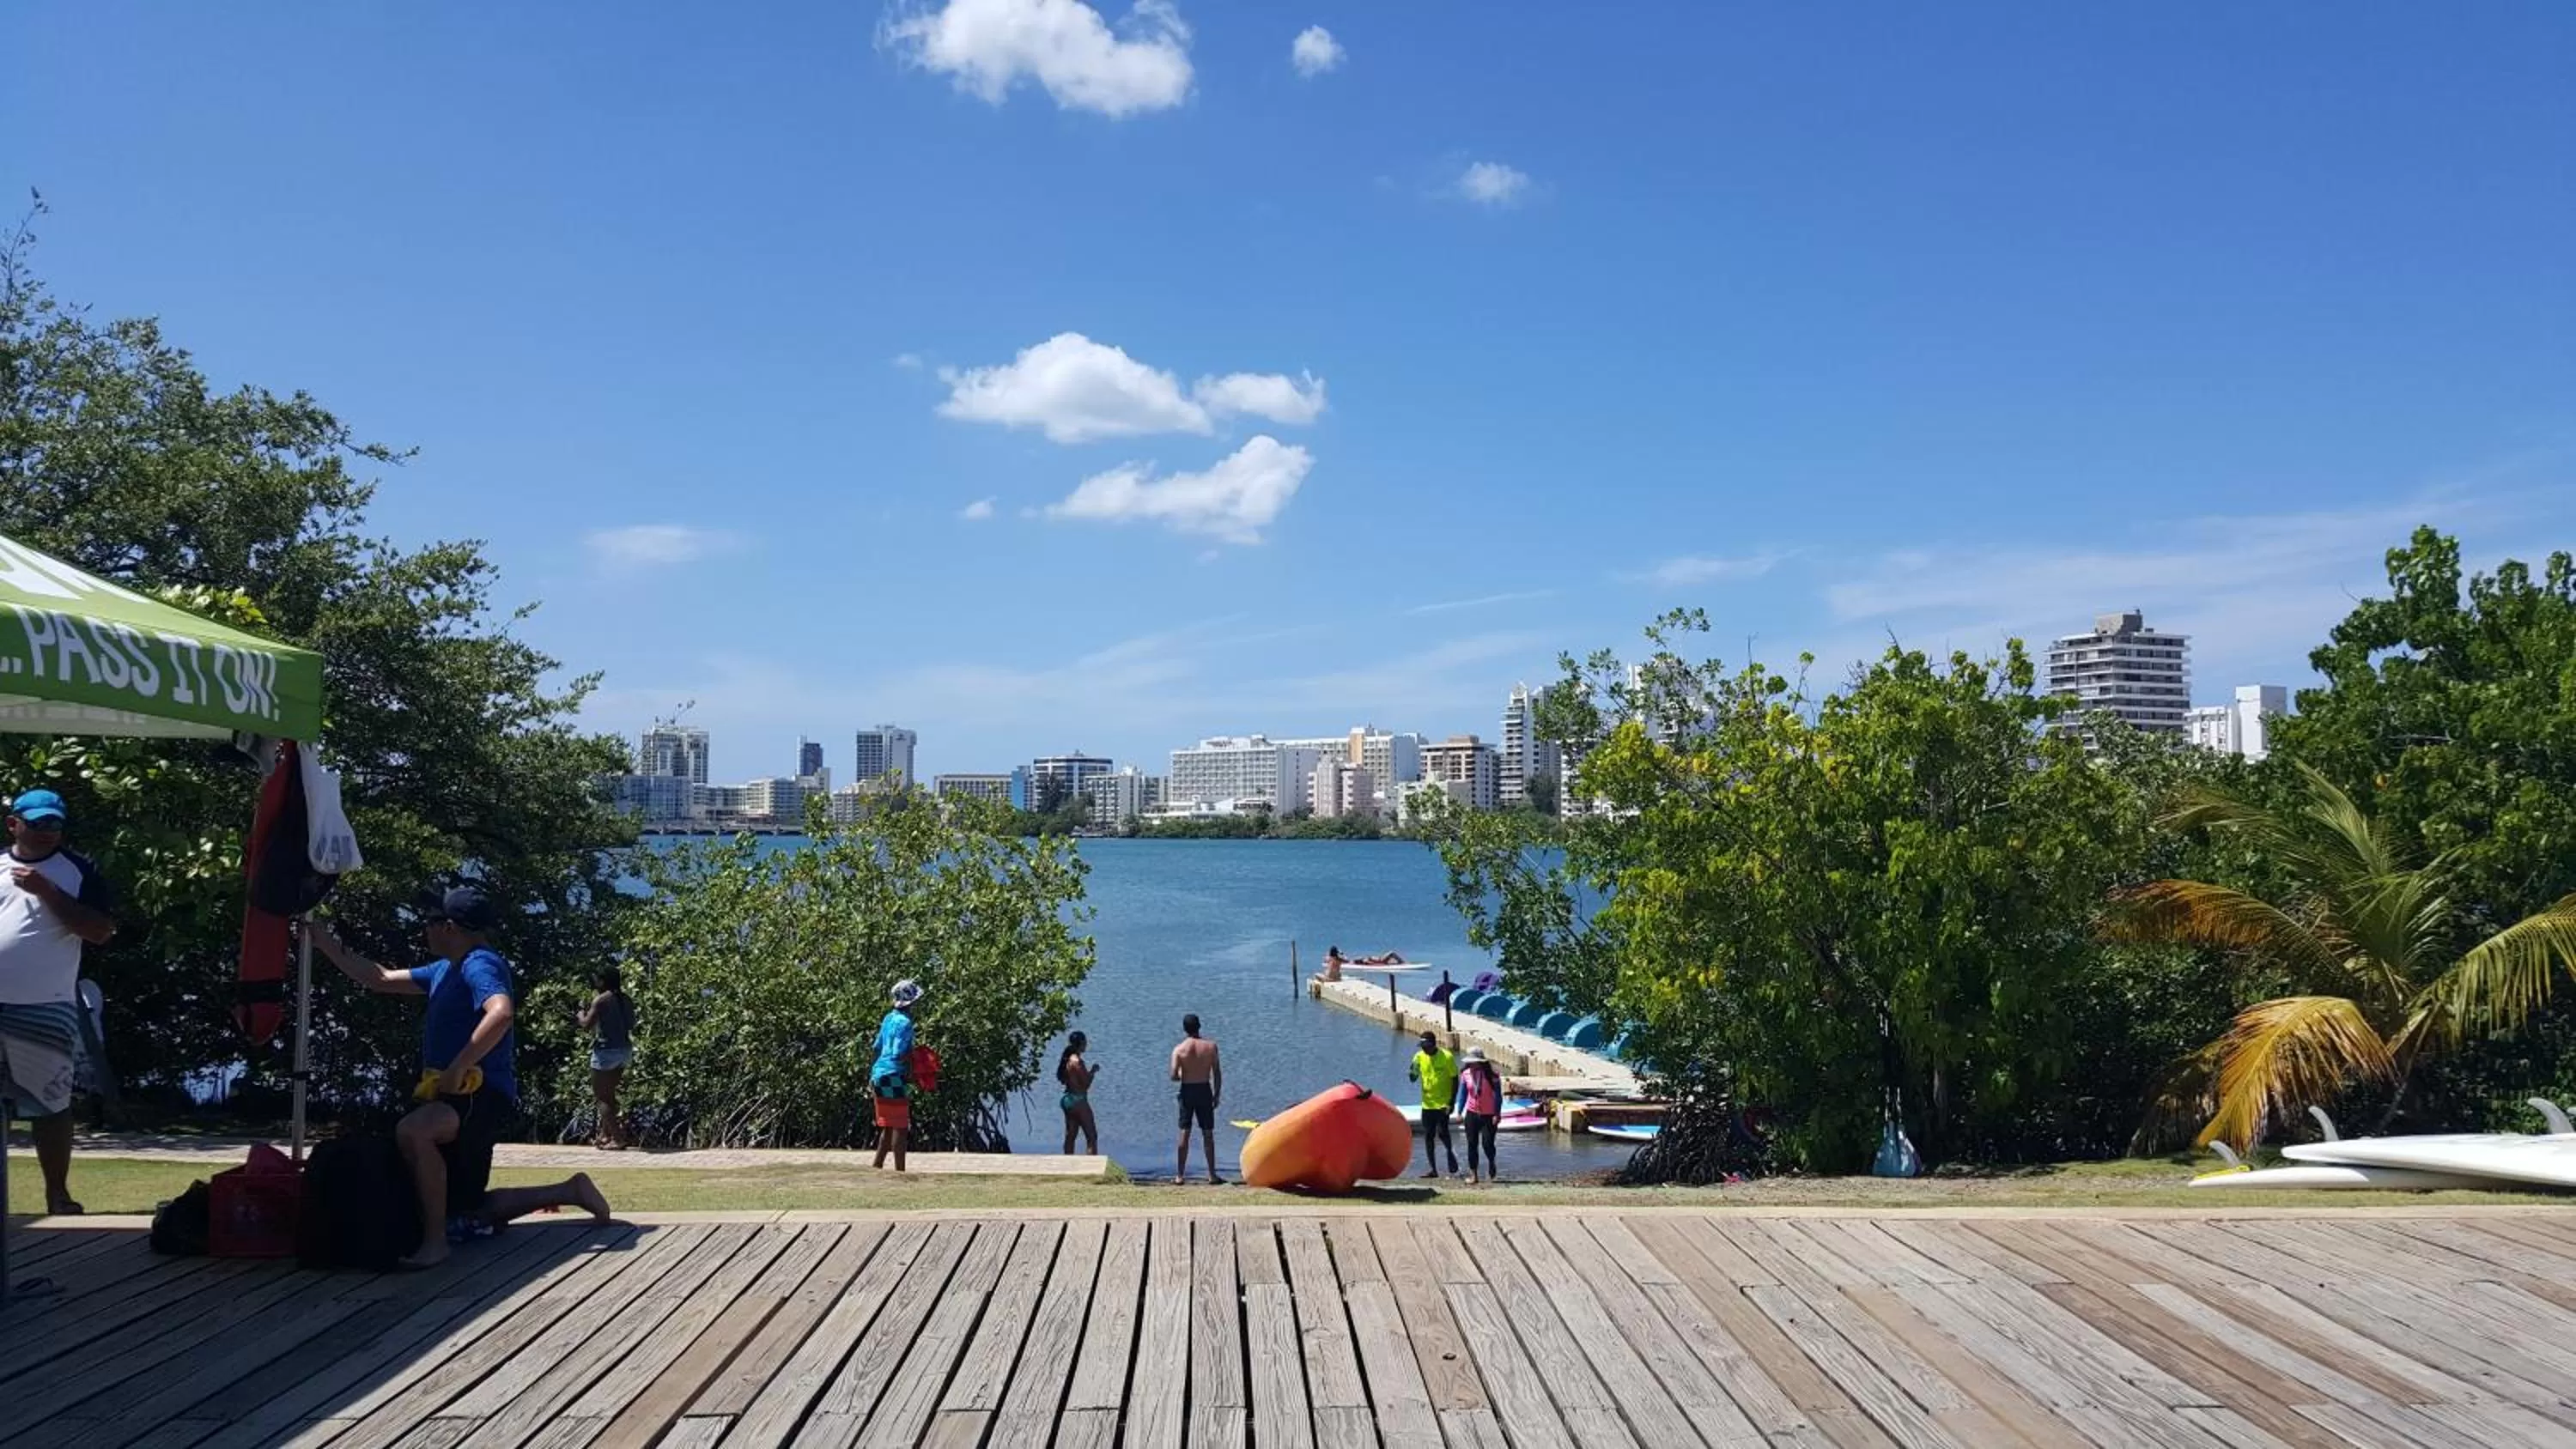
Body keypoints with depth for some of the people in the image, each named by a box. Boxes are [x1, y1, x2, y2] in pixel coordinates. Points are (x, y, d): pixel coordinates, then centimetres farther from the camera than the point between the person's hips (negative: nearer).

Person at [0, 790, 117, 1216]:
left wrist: (45, 890, -16)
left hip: (48, 1009, -3)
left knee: (50, 1103, 5)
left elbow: (100, 932, -10)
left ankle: (57, 1195, 12)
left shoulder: (78, 870, 1)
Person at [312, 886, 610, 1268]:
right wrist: (329, 946, 18)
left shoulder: (480, 964, -16)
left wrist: (457, 1070, -33)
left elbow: (501, 1013, -35)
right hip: (461, 1101, 11)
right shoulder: (445, 969, 15)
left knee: (412, 1130, -37)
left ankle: (435, 1239, -28)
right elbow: (381, 980, 24)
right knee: (470, 1211, 14)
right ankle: (569, 1192, 25)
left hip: (484, 1097, -11)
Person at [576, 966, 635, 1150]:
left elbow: (586, 1025, -12)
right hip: (625, 1050, 8)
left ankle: (618, 1139, -8)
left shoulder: (601, 1000, -12)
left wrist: (582, 1013, 7)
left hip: (606, 1051, -7)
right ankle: (605, 1134, 28)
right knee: (608, 1094, 22)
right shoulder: (627, 1000, 9)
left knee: (601, 1097, 0)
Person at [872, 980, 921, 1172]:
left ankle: (876, 1166, 18)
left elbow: (877, 1047, 18)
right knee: (900, 1127, -3)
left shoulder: (889, 1018, 11)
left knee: (888, 1127, 16)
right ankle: (900, 1169, -2)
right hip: (894, 1079, -9)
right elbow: (899, 1055, -21)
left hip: (879, 1075, 9)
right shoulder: (905, 1023, -15)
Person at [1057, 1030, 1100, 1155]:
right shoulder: (1078, 1061, -18)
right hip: (1078, 1101, -9)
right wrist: (1093, 1072, -2)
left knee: (1070, 1136, 13)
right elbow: (1086, 1084, -18)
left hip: (1068, 1099, 9)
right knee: (1092, 1137, -5)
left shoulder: (1067, 1059, 8)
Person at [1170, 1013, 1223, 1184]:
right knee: (1208, 1134, 8)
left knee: (1184, 1134, 5)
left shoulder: (1179, 1050, -8)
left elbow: (1174, 1076, -11)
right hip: (1205, 1090, 1)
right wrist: (1217, 1094, 6)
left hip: (1187, 1091, -1)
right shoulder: (1210, 1046, -4)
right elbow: (1217, 1073, -3)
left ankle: (1180, 1175, 6)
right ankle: (1212, 1174, 10)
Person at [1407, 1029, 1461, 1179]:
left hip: (1443, 1103, -5)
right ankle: (1433, 1169, 13)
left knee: (1442, 1133, -13)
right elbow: (1413, 1077, 3)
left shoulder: (1447, 1057, -10)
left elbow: (1455, 1079, -6)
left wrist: (1452, 1101, -11)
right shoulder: (1419, 1057, 2)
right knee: (1428, 1136, 5)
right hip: (1427, 1103, 5)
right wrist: (1411, 1072, -21)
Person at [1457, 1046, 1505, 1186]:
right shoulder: (1466, 1074, -1)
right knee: (1472, 1144, 0)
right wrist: (1459, 1112, 3)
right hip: (1472, 1114, 3)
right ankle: (1473, 1174, 6)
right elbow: (1462, 1094, 7)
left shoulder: (1492, 1075, -10)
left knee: (1487, 1143, -5)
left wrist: (1497, 1114, -11)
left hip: (1489, 1115, -3)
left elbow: (1497, 1095, -6)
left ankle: (1492, 1165, 28)